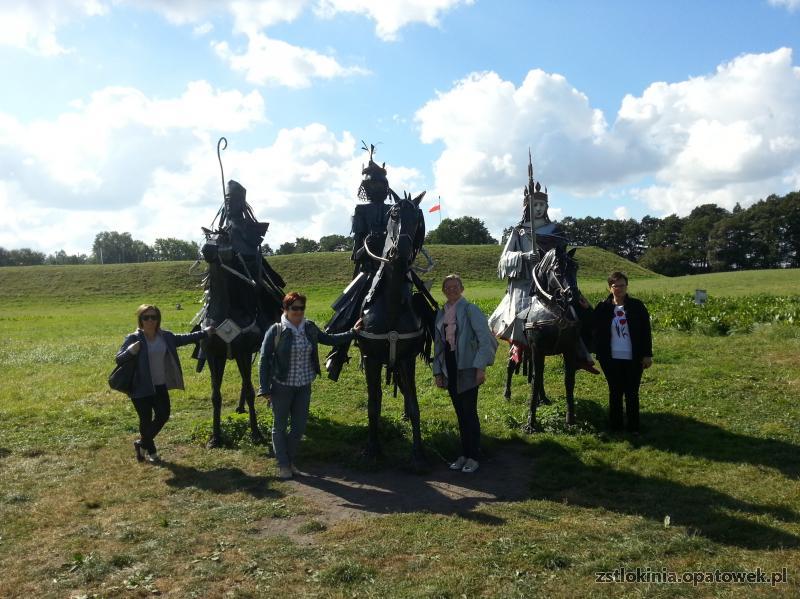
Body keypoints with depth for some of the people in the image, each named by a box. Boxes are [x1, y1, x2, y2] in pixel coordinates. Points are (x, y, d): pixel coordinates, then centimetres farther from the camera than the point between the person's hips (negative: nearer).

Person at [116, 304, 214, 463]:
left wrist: (205, 332, 18)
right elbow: (119, 359, -12)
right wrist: (130, 352, -33)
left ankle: (142, 443, 33)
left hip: (160, 386, 5)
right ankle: (151, 451, 28)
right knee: (146, 420, 3)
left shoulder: (166, 336, 3)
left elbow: (184, 339, 17)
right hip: (141, 388, -5)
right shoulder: (133, 338, -12)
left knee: (163, 416, 8)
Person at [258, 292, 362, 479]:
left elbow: (329, 339, 16)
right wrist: (264, 389, -12)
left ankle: (290, 460, 32)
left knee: (299, 426, 11)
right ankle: (283, 464, 26)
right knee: (280, 427, 9)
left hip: (304, 387, 4)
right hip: (282, 387, -4)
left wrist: (352, 332, 10)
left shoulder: (310, 328, 1)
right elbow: (265, 360, -10)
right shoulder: (276, 331, -13)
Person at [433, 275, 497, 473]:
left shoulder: (470, 310, -8)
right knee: (460, 413, 12)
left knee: (469, 412, -1)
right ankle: (464, 453, 23)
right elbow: (438, 344, 15)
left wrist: (480, 367, -18)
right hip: (449, 370, 6)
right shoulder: (441, 314, 11)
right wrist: (437, 371, 11)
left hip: (467, 368, -6)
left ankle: (473, 457, 10)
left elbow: (484, 339, -12)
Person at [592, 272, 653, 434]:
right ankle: (615, 426, 20)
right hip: (612, 359, 0)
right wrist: (600, 354, -5)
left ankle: (633, 427, 17)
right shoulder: (603, 308, -2)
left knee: (632, 394, 7)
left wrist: (647, 355, -4)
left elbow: (646, 332, 0)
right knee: (615, 393, 10)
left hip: (633, 359, 0)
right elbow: (596, 332, 2)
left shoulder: (637, 306, -2)